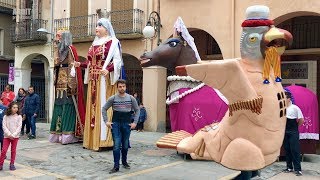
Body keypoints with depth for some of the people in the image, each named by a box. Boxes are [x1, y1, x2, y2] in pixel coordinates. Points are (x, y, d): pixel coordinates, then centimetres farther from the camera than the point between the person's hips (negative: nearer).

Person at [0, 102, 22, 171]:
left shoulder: (19, 117, -1)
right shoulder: (6, 117, 0)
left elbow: (19, 127, -5)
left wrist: (13, 135, -14)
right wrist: (9, 134, -15)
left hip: (15, 136, 0)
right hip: (7, 136, 0)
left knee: (13, 150, 6)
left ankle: (12, 164, 16)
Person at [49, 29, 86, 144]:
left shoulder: (70, 49, -4)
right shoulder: (60, 50, 20)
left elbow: (72, 66, -13)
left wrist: (71, 84, -20)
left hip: (68, 82, -8)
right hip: (60, 82, 8)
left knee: (68, 106, -9)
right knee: (59, 106, 5)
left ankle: (68, 134, -8)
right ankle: (58, 133, 9)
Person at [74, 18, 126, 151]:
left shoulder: (112, 42, -2)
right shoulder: (95, 43, 20)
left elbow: (117, 61, -12)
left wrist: (108, 70, -27)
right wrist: (80, 64, 7)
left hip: (105, 79, -7)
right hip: (93, 80, 8)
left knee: (103, 106, -8)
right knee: (93, 107, 6)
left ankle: (103, 139, -5)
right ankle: (92, 139, 11)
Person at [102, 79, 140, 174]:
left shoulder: (131, 98, 1)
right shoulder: (112, 98, -2)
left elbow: (137, 110, 9)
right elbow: (104, 109, 6)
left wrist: (135, 122, 3)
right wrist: (106, 121, -1)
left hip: (127, 124, 1)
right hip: (115, 124, -1)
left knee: (125, 145, 11)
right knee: (116, 145, -5)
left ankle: (124, 162, 32)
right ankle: (116, 166, 1)